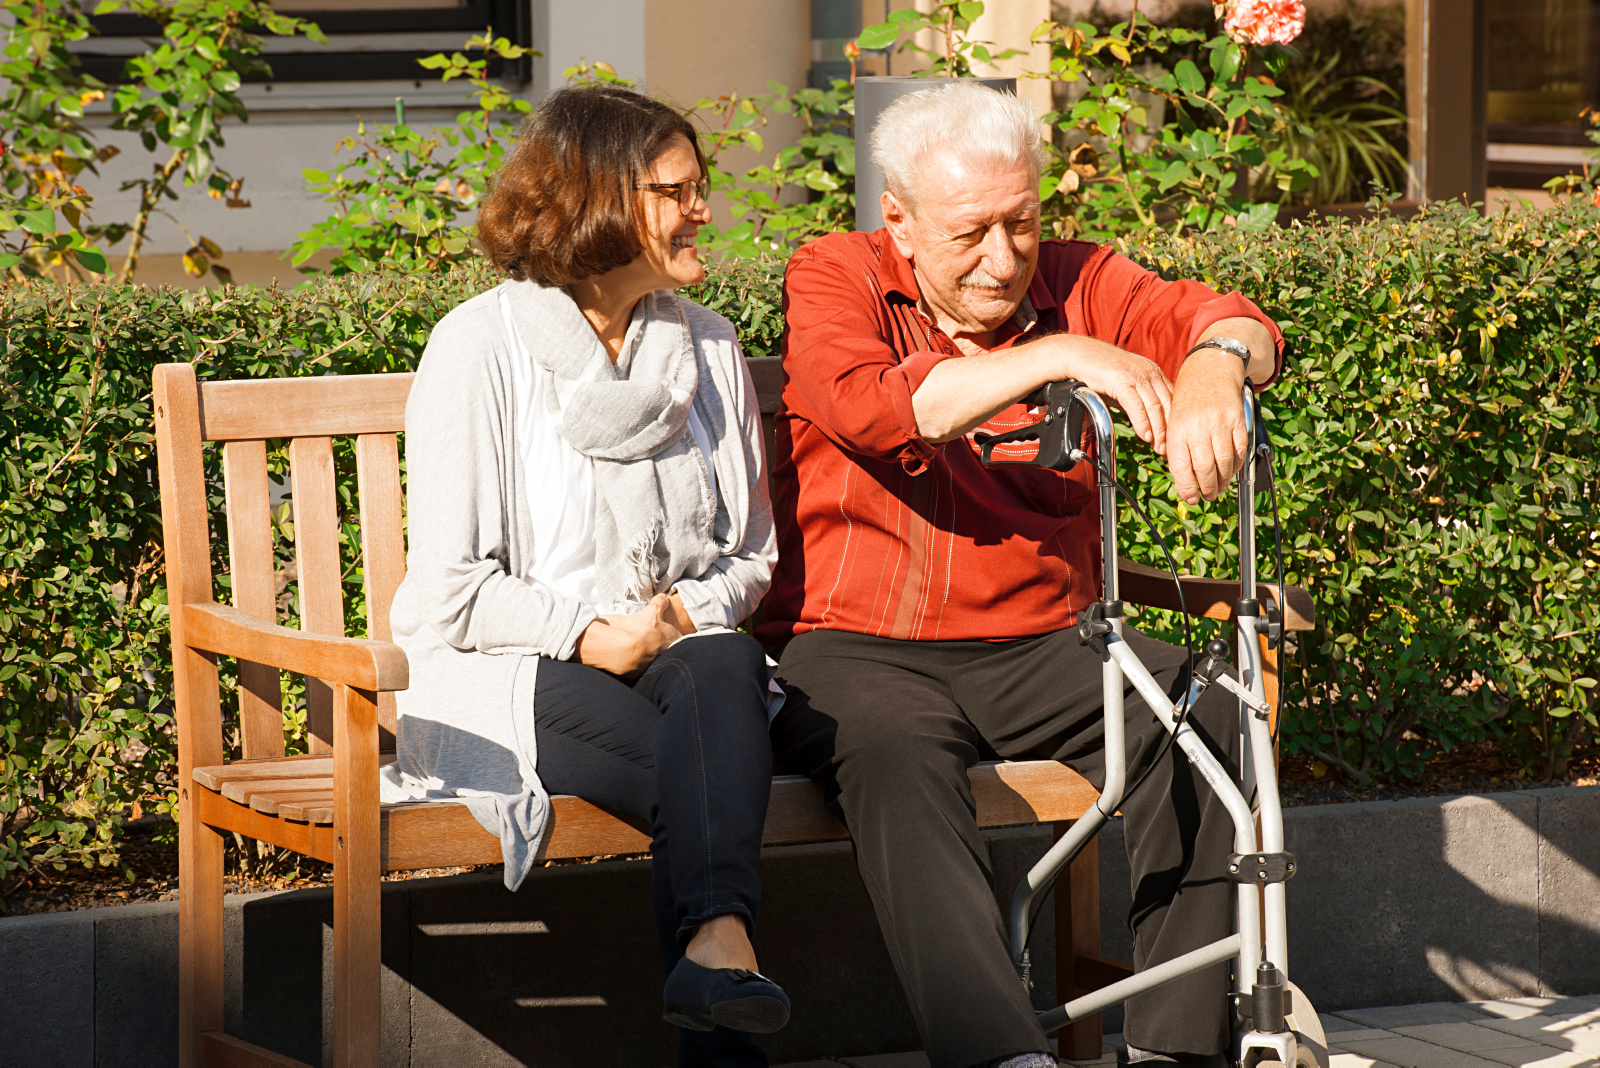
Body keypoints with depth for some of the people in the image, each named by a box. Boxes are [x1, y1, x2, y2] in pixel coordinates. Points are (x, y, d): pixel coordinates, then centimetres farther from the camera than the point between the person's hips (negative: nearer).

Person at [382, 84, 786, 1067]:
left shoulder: (708, 347, 14)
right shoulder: (480, 348, -3)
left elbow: (752, 554, 18)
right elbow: (450, 588, -6)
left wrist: (694, 612, -4)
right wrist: (587, 633, -17)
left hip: (679, 653, 4)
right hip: (519, 677, -4)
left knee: (726, 664, -36)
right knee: (721, 779, -34)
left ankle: (716, 943, -54)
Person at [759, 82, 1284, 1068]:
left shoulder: (1076, 284, 11)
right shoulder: (834, 278, 3)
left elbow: (1230, 322, -4)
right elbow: (874, 407, -18)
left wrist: (1210, 375, -30)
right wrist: (1057, 358, -25)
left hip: (1039, 648, 3)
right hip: (858, 646, -3)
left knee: (1215, 720, -23)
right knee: (898, 764, -37)